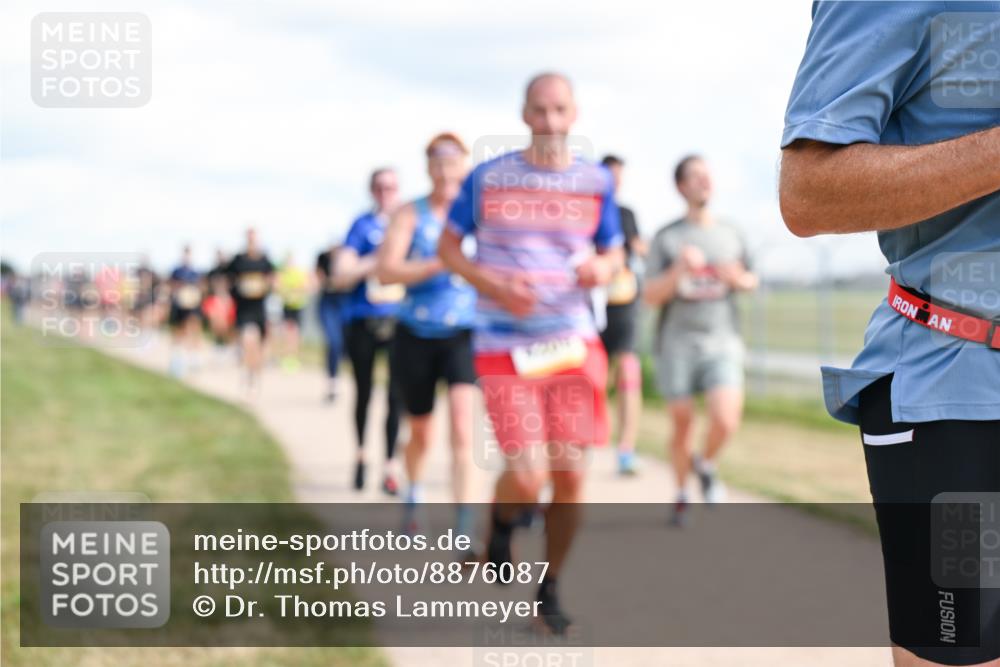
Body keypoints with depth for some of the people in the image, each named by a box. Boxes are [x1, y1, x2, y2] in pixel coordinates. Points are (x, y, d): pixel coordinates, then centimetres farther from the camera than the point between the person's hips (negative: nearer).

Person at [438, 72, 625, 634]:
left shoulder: (596, 183, 5)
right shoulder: (487, 178, -1)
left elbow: (615, 254, 15)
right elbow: (448, 247, 6)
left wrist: (602, 270, -10)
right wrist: (495, 286, -11)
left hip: (574, 344, 2)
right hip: (505, 349, -2)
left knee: (570, 476, 1)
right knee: (528, 478, -13)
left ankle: (551, 589, 22)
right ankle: (502, 523, 24)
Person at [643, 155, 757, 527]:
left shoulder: (730, 235, 10)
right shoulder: (667, 238, 0)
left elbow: (751, 280, 23)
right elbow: (651, 297, -3)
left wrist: (738, 279, 0)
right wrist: (679, 270, -19)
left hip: (722, 343, 1)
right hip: (677, 343, -1)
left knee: (725, 422, -16)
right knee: (682, 424, 5)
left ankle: (707, 465, 16)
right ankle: (682, 494, 29)